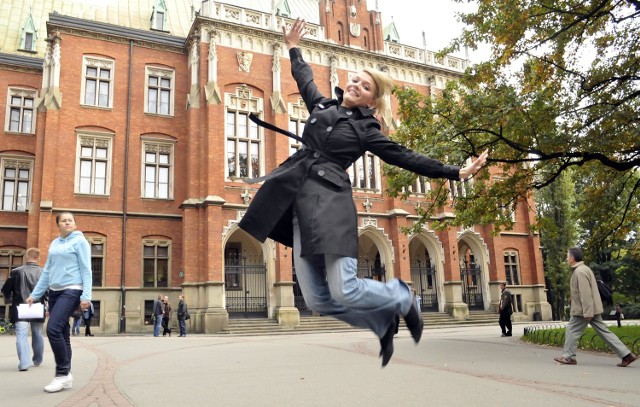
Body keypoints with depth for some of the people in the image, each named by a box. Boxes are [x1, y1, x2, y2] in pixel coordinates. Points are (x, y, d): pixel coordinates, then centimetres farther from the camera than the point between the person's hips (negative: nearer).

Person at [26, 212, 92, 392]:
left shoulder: (79, 241, -4)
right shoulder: (54, 243, 15)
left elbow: (86, 270, -8)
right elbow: (47, 271, 18)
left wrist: (86, 296, -17)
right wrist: (34, 294, 13)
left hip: (71, 291, -7)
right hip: (54, 292, 7)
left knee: (53, 329, -18)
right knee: (61, 333, 8)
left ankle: (63, 373, -7)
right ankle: (65, 375, 15)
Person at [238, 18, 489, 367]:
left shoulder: (365, 129, 7)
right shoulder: (322, 105, 20)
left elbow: (406, 158, 6)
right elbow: (304, 78, 39)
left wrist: (456, 173, 3)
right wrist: (293, 48, 49)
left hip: (331, 201, -5)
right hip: (300, 199, 5)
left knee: (344, 291, -17)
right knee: (316, 298, -3)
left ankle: (401, 298, 15)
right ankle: (383, 322, 19)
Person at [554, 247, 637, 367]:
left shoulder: (580, 271, -18)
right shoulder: (582, 269, 15)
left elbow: (585, 293, -23)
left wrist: (587, 312, -24)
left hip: (583, 310, -10)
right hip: (593, 309, 10)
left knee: (572, 330, 2)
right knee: (604, 331, 9)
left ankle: (568, 356, 9)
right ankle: (626, 354, 7)